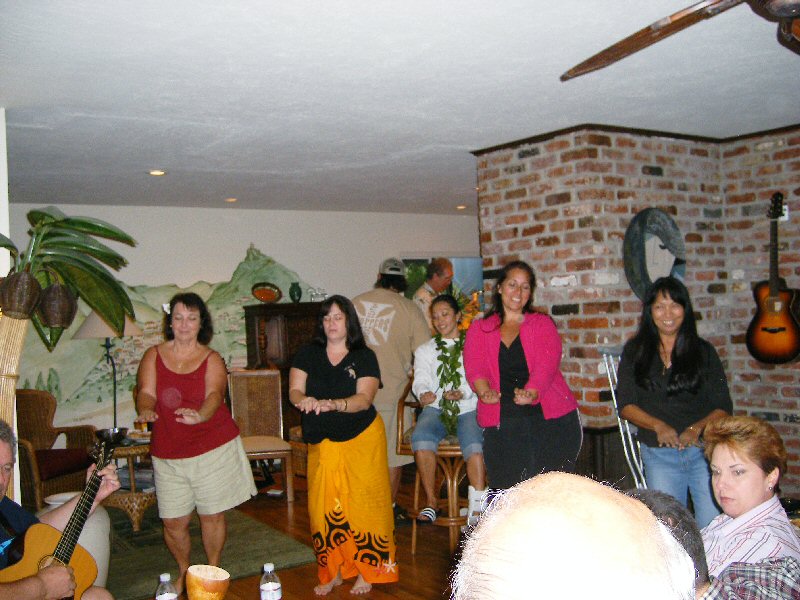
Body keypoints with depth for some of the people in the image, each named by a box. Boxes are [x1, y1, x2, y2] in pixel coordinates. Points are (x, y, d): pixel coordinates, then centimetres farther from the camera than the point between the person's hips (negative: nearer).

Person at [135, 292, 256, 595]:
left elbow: (215, 394, -19)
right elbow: (146, 392, -9)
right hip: (168, 453, 1)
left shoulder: (211, 359, -2)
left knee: (212, 514, 7)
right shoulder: (154, 356, 3)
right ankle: (184, 571, 33)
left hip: (214, 449, -1)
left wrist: (201, 415, -40)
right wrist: (146, 410, -33)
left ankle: (213, 570, 31)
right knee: (173, 521, 5)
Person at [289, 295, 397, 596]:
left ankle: (365, 570, 13)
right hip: (323, 444, 2)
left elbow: (364, 399, -16)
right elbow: (294, 391, -6)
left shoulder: (364, 357, -3)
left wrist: (332, 404, -34)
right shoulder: (307, 354, 4)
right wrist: (304, 399, -31)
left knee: (362, 502, -1)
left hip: (362, 439, -2)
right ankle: (333, 571, 16)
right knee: (325, 506, 2)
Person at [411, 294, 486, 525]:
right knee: (421, 437, -31)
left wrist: (463, 392, -19)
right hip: (435, 408, 2)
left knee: (474, 444, -33)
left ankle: (477, 510, -33)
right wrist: (423, 394, -19)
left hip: (469, 408, -1)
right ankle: (431, 502, -20)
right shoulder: (425, 350, 22)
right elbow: (420, 380, 5)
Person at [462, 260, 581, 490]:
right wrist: (485, 391, -23)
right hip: (502, 421, 0)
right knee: (507, 490, -10)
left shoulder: (542, 324, 15)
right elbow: (474, 366, 0)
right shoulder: (479, 329, 16)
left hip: (550, 416, 0)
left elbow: (548, 362, -3)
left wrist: (531, 391, -23)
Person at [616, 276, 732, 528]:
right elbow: (625, 405, 3)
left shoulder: (704, 351, 7)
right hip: (658, 454, 1)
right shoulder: (635, 352, 8)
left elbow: (723, 407, 4)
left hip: (704, 448, 0)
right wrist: (658, 426, -13)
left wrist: (696, 428, -14)